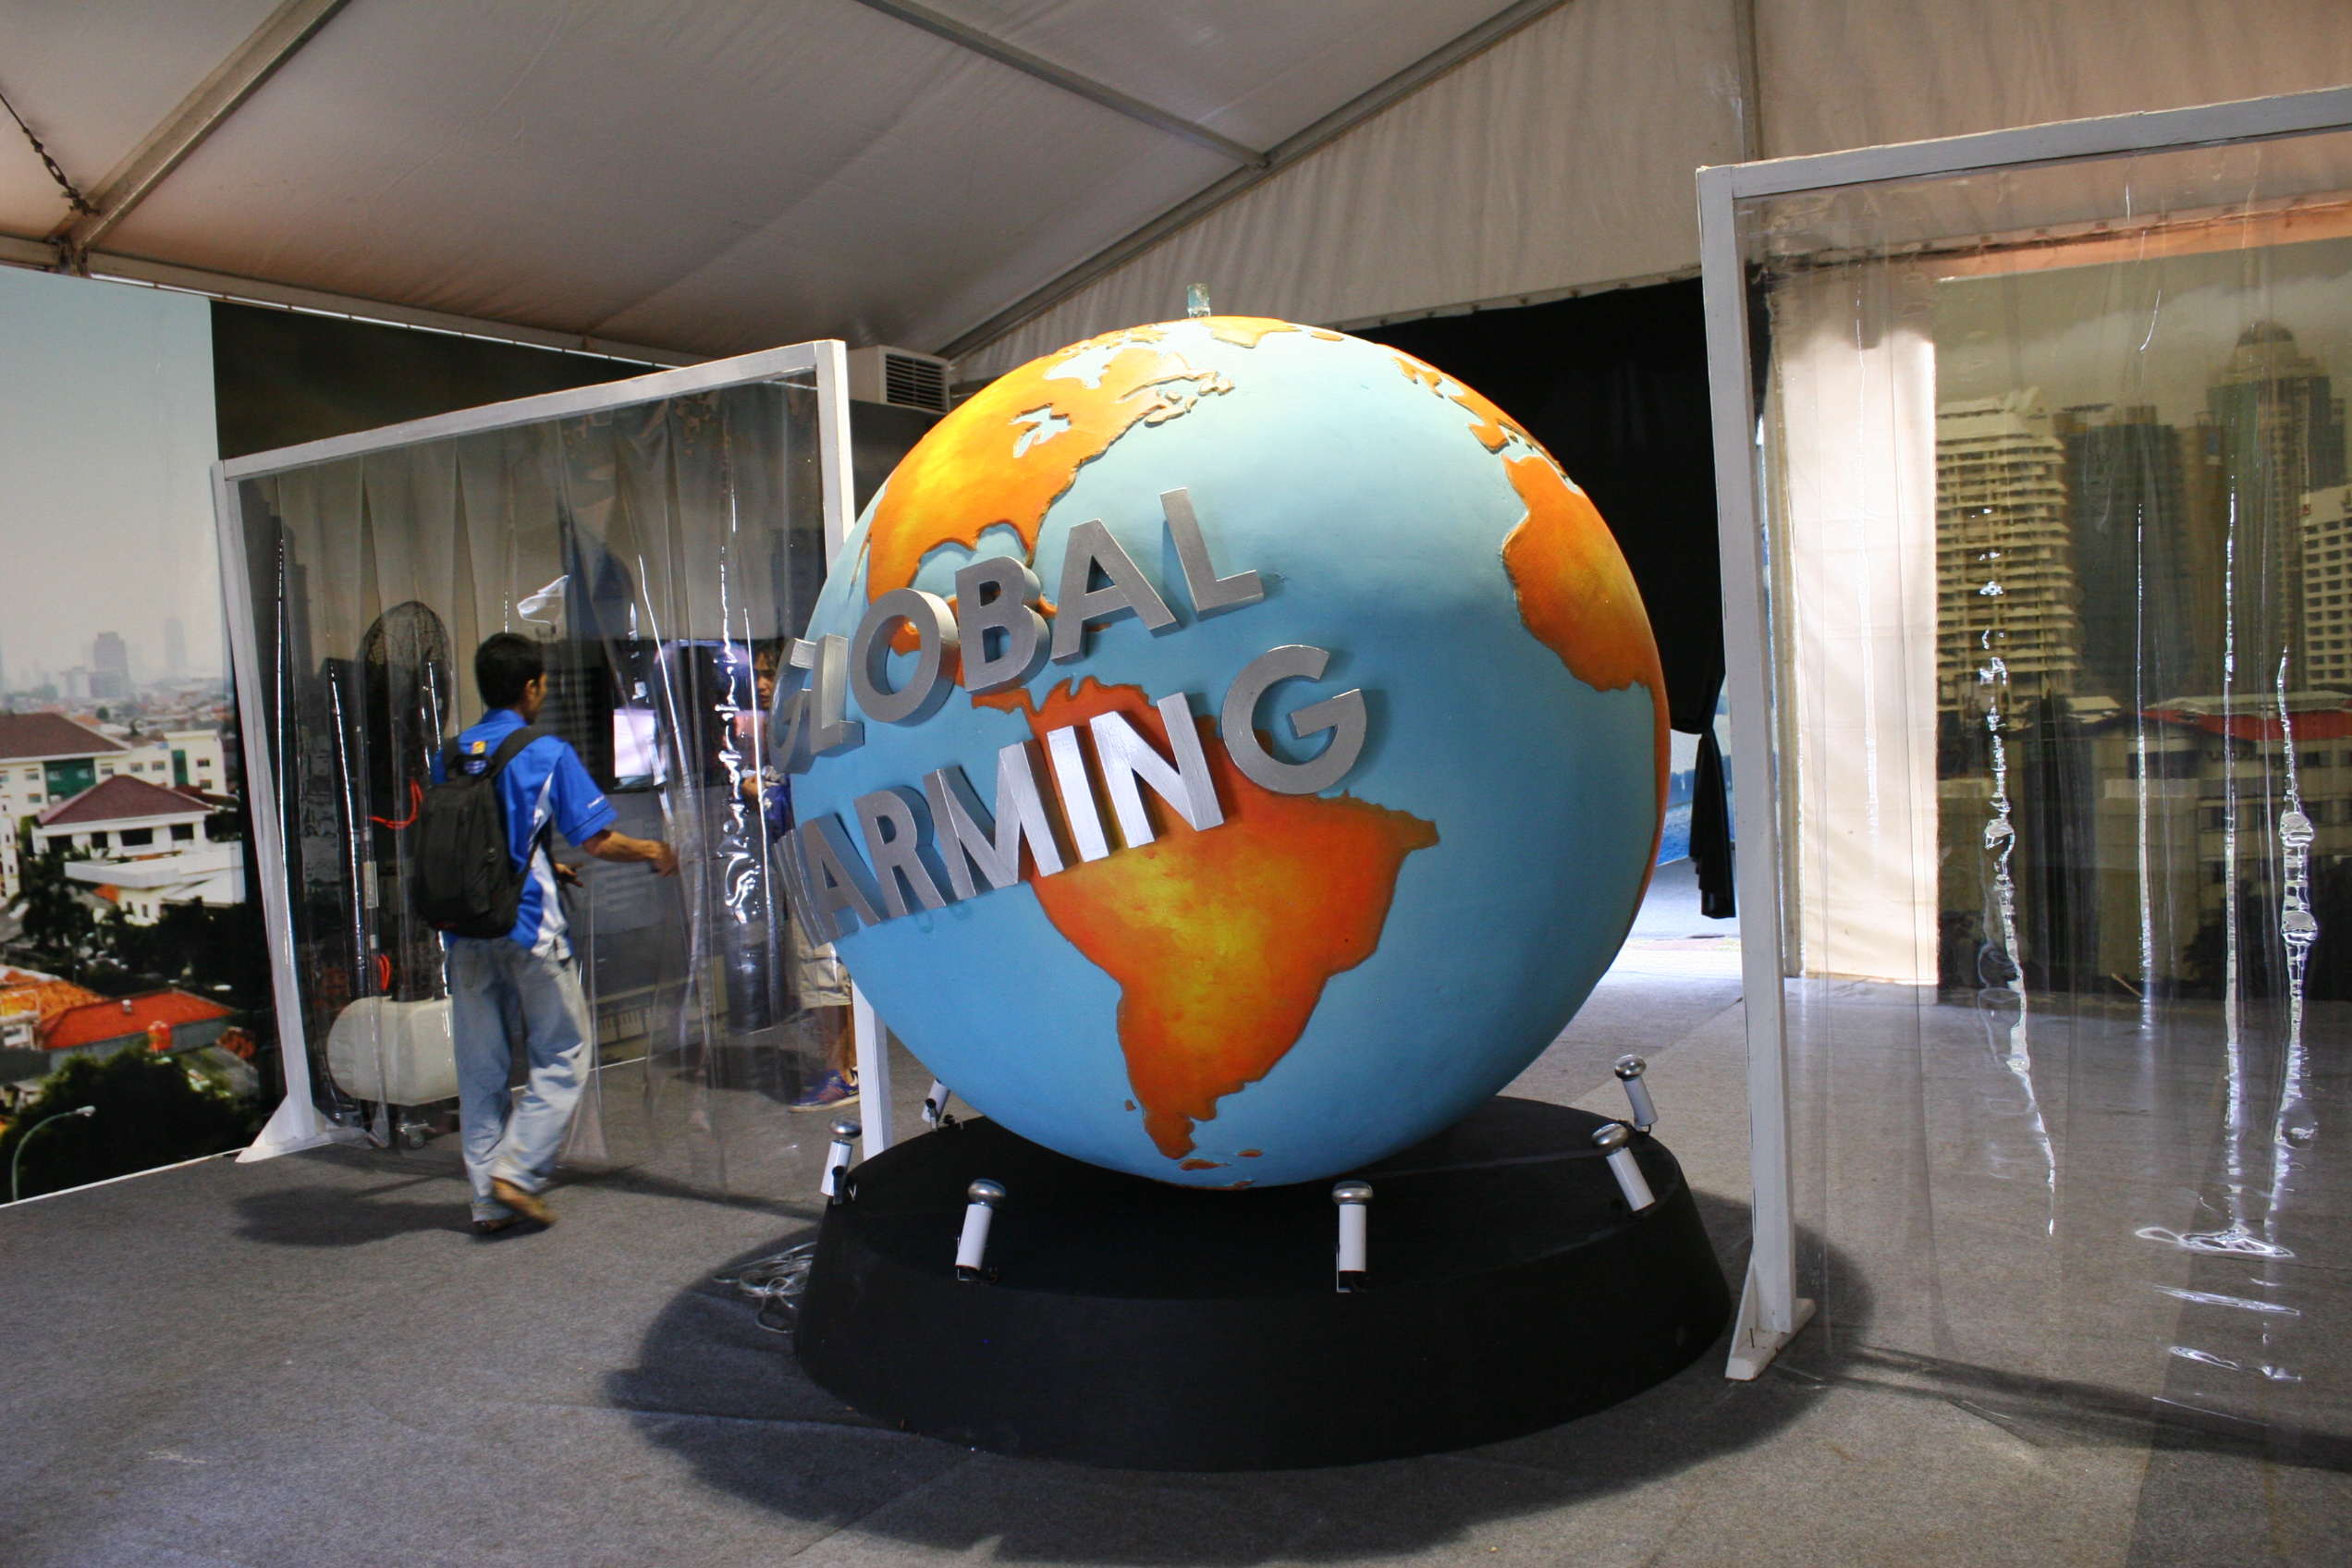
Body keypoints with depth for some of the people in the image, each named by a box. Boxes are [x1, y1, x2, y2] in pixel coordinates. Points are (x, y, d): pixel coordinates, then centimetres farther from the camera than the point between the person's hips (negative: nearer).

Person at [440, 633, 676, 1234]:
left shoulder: (447, 757, 8)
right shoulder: (548, 754, -6)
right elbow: (598, 841, -9)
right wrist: (654, 851, 11)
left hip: (465, 930, 5)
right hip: (528, 930, -5)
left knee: (479, 1068, 10)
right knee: (561, 1056, 8)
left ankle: (489, 1199, 15)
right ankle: (518, 1172, -2)